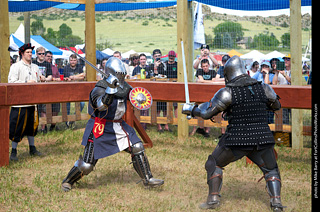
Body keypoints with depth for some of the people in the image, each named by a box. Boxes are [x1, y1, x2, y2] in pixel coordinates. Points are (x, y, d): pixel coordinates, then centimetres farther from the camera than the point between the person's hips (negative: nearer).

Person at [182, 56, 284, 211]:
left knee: (214, 164, 20)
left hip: (237, 140, -3)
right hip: (262, 138, 3)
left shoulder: (227, 92, -7)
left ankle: (213, 198, 15)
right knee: (271, 170, 22)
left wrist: (190, 109, 15)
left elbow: (207, 113, -3)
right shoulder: (263, 88, 3)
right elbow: (276, 106, 20)